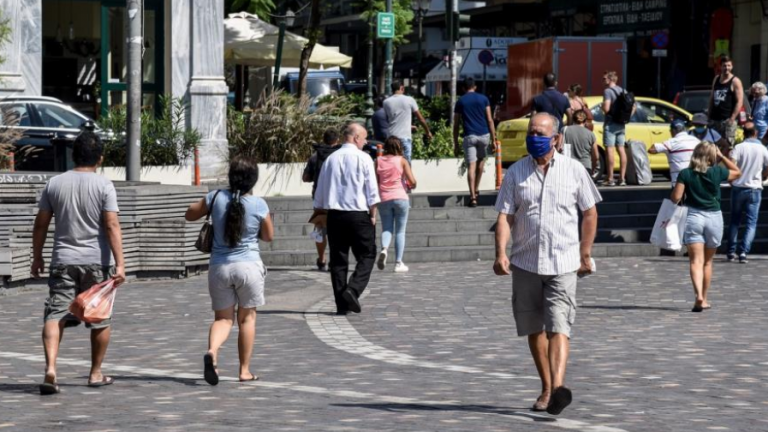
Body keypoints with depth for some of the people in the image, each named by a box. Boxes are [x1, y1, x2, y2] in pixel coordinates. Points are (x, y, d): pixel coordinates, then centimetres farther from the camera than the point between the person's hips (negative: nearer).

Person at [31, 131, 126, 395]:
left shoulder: (55, 184, 4)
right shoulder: (104, 185, -5)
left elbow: (41, 224, 7)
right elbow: (112, 226, -12)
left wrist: (37, 257, 19)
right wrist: (120, 263, -13)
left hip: (63, 261, 2)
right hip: (97, 262, -1)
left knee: (55, 315, -3)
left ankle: (50, 368, -23)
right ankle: (96, 373, 20)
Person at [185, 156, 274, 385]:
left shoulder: (216, 197, -5)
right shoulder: (259, 205, -9)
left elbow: (190, 215, 10)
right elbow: (269, 236, 5)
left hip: (219, 267, 2)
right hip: (248, 266, -2)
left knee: (223, 318, 9)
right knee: (247, 317, 13)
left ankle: (212, 351, -21)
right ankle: (245, 370, 15)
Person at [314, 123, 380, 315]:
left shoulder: (330, 159, 9)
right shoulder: (363, 158, -5)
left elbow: (320, 192, 13)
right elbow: (372, 191, -8)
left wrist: (319, 213, 22)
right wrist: (373, 214, -1)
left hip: (334, 214, 5)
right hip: (358, 214, -5)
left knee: (338, 259, 8)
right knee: (366, 256, 3)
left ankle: (341, 303, 6)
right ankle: (352, 290, -18)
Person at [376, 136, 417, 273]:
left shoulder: (378, 161, 4)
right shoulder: (401, 161, -2)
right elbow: (412, 181, -8)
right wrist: (411, 186, 14)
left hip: (384, 199, 2)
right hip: (400, 198, -2)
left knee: (386, 228, 11)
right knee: (400, 231, 7)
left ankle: (384, 249, -21)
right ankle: (398, 263, 3)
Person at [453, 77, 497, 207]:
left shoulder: (460, 102, 6)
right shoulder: (483, 99, 5)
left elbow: (456, 125, 5)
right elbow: (490, 120, 1)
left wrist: (456, 144, 10)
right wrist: (493, 138, 5)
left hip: (469, 136, -1)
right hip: (484, 134, 1)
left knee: (471, 166, -4)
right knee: (481, 160, 25)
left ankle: (473, 197, -13)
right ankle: (476, 189, 27)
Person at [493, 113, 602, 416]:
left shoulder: (574, 170, 2)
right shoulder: (515, 173, 5)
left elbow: (589, 214, 9)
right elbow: (505, 215, 0)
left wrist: (585, 255, 6)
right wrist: (501, 253, -14)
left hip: (562, 263, -3)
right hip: (525, 263, 3)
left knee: (558, 326, -15)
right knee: (533, 329, 9)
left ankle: (558, 387, -28)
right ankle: (546, 388, 21)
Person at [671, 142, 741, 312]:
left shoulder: (685, 174, -6)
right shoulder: (717, 172, -3)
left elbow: (676, 197, -8)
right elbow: (737, 172, 15)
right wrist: (722, 157, 11)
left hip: (693, 217, -1)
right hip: (714, 217, 1)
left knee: (696, 261, -7)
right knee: (707, 261, 16)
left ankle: (699, 296, -27)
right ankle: (704, 299, 22)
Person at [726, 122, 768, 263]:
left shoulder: (739, 147, -7)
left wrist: (731, 180, 2)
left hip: (738, 188, 0)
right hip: (755, 189, 0)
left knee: (734, 221, 15)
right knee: (751, 223, 3)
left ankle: (731, 251, 15)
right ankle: (743, 251, -13)